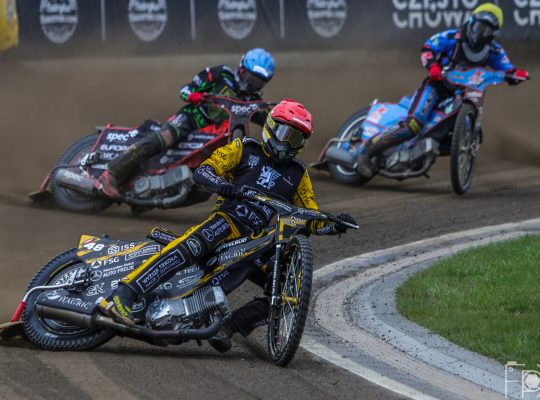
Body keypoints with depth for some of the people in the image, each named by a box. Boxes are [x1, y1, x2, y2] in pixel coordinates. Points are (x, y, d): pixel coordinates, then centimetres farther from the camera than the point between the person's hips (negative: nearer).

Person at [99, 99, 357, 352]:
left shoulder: (297, 175, 23)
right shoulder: (245, 149, 12)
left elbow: (312, 221, 21)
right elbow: (202, 171, 0)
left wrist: (335, 224, -1)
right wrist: (222, 185, -22)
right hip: (228, 220, -5)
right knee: (192, 246, -36)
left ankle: (228, 326, -9)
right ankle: (122, 296, -46)